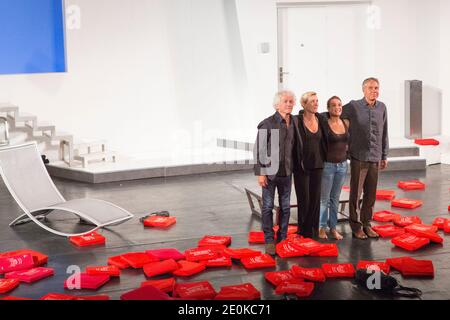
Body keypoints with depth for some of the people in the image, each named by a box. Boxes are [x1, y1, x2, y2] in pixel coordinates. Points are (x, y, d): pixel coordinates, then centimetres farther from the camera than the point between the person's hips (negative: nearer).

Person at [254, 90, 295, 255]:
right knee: (268, 207, 2)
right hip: (270, 172, -5)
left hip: (286, 172, 5)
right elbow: (259, 150, -10)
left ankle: (282, 238, 21)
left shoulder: (293, 124, 4)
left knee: (285, 207, 10)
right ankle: (269, 240, 10)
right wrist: (260, 173, -13)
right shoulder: (268, 124, -10)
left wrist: (293, 168, 9)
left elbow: (293, 147, 12)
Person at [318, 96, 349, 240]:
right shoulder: (324, 124, -11)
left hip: (342, 164, 5)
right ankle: (322, 228, 15)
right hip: (328, 164, -4)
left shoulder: (345, 123, 4)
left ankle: (333, 228, 18)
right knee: (324, 198, 3)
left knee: (335, 198, 11)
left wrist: (345, 148, 9)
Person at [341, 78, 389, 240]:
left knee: (371, 193, 9)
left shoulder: (382, 108, 7)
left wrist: (384, 155, 14)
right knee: (356, 193, 2)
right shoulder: (353, 106, -5)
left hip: (375, 158, 4)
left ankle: (366, 223, 21)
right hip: (358, 157, -3)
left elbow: (384, 133, 12)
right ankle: (356, 225, 13)